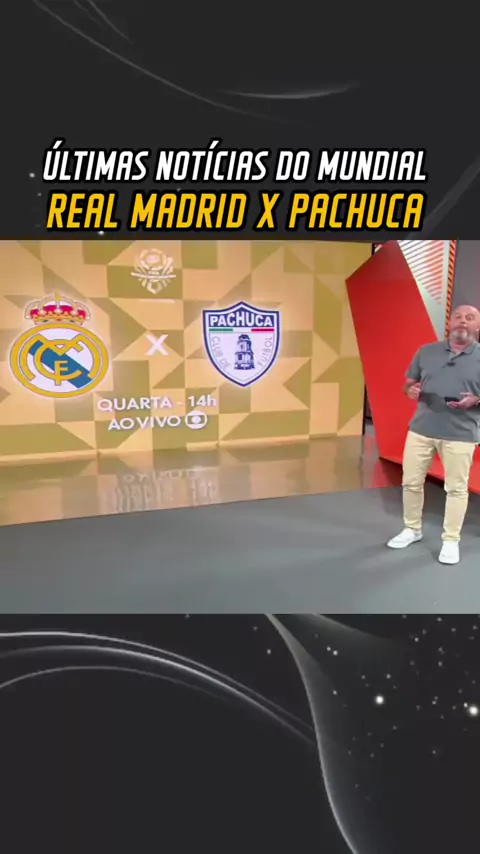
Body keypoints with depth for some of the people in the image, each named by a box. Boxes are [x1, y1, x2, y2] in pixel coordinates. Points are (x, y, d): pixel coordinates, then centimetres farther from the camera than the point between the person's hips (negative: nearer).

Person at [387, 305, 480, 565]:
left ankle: (451, 540, 20)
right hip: (421, 428, 3)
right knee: (411, 482, 10)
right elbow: (408, 384, 13)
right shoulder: (426, 351, 8)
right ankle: (412, 529, 29)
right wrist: (411, 390, -10)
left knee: (456, 488, 5)